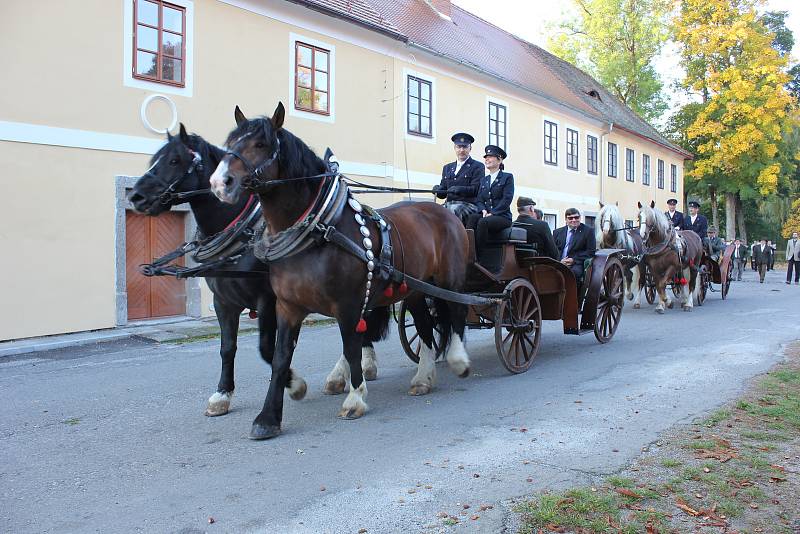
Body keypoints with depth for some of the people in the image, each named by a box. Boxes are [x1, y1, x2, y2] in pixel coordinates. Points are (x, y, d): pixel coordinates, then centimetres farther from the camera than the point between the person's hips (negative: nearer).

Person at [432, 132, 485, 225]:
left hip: (468, 205, -5)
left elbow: (476, 189, -6)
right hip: (448, 204, 5)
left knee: (453, 210, -37)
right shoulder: (447, 168, 25)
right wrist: (437, 190, -4)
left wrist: (457, 189, -22)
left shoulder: (477, 166, 8)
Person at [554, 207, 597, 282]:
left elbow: (591, 251, 2)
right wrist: (559, 260, -8)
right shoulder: (558, 232, 20)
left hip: (576, 264, -3)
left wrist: (574, 260, -10)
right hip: (559, 263, 3)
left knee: (574, 271, -38)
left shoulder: (588, 231, 9)